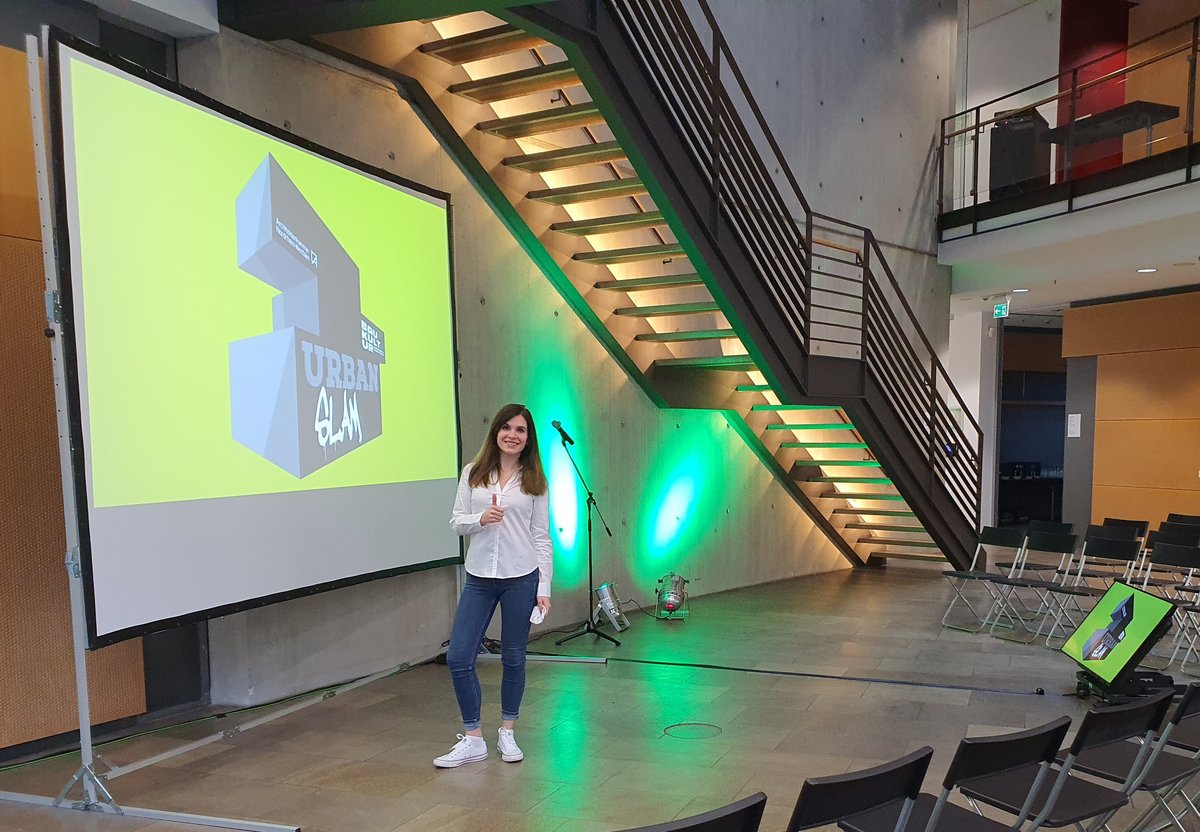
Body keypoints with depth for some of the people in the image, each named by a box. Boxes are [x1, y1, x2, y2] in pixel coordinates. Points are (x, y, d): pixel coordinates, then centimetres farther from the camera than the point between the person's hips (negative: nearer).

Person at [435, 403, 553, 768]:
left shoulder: (534, 480, 1)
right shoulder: (473, 474, 4)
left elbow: (542, 537, 2)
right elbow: (457, 521, 6)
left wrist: (544, 588, -3)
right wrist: (480, 518, -16)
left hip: (521, 578, -1)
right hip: (479, 578, 2)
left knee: (513, 658, 10)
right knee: (458, 657, -1)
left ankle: (507, 733, 30)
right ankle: (472, 739, 17)